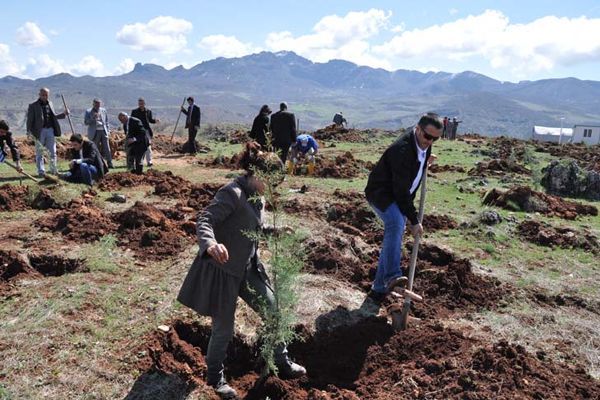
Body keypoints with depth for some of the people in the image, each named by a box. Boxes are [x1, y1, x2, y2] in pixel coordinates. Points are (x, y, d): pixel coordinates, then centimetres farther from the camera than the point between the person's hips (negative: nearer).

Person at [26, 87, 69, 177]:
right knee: (39, 153, 2)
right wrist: (29, 132, -12)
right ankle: (41, 171, 7)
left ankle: (53, 170, 17)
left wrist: (63, 114, 8)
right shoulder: (33, 106, -1)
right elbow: (30, 120, -3)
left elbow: (54, 116, 22)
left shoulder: (50, 104, 14)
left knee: (53, 152, 7)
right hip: (40, 131, -4)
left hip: (50, 130, 4)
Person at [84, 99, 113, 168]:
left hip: (103, 131, 2)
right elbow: (85, 122, -3)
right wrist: (93, 118, -17)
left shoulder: (103, 110, 12)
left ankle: (110, 163, -2)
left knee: (107, 148, -3)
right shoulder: (88, 111, 3)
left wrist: (108, 130, 10)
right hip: (95, 132, -2)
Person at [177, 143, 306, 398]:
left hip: (248, 267, 9)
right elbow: (205, 219, -33)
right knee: (223, 328, 6)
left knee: (272, 309, 14)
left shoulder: (255, 195, 6)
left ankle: (282, 363, 35)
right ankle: (214, 377, 33)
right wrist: (210, 244, -51)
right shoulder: (232, 193, -22)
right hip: (222, 268, -9)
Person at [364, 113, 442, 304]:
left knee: (393, 241, 12)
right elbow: (401, 192, -28)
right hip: (381, 193, -9)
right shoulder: (402, 150, -30)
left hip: (399, 197, 9)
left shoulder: (423, 144, -2)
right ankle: (392, 276, -45)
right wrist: (414, 221, -22)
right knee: (396, 223, -37)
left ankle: (379, 289, 23)